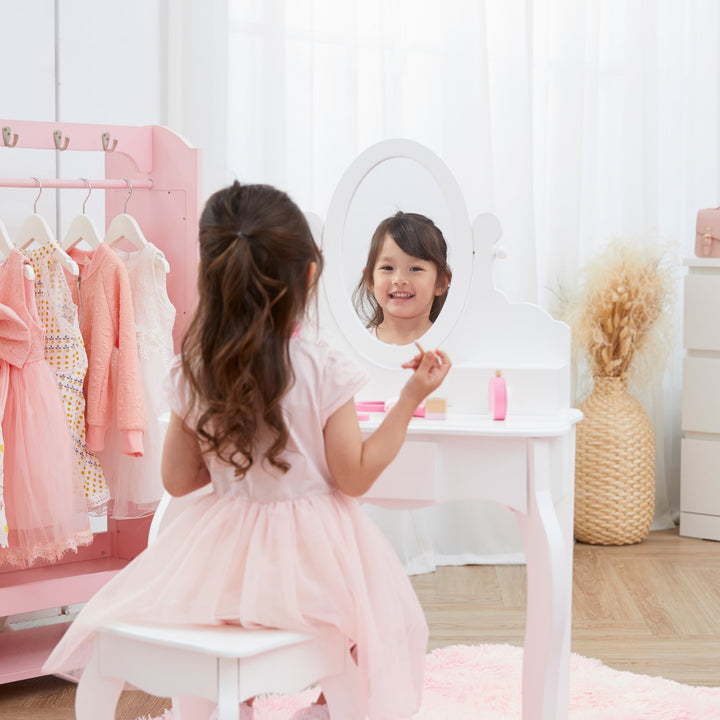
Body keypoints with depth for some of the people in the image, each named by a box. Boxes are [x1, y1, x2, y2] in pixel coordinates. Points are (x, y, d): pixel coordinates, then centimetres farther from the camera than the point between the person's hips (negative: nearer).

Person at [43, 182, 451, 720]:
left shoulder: (192, 374, -8)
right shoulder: (324, 371, -18)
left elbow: (178, 481, 1)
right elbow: (355, 477, -12)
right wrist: (412, 397, -10)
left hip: (223, 558, 3)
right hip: (310, 558, -3)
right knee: (387, 614, 22)